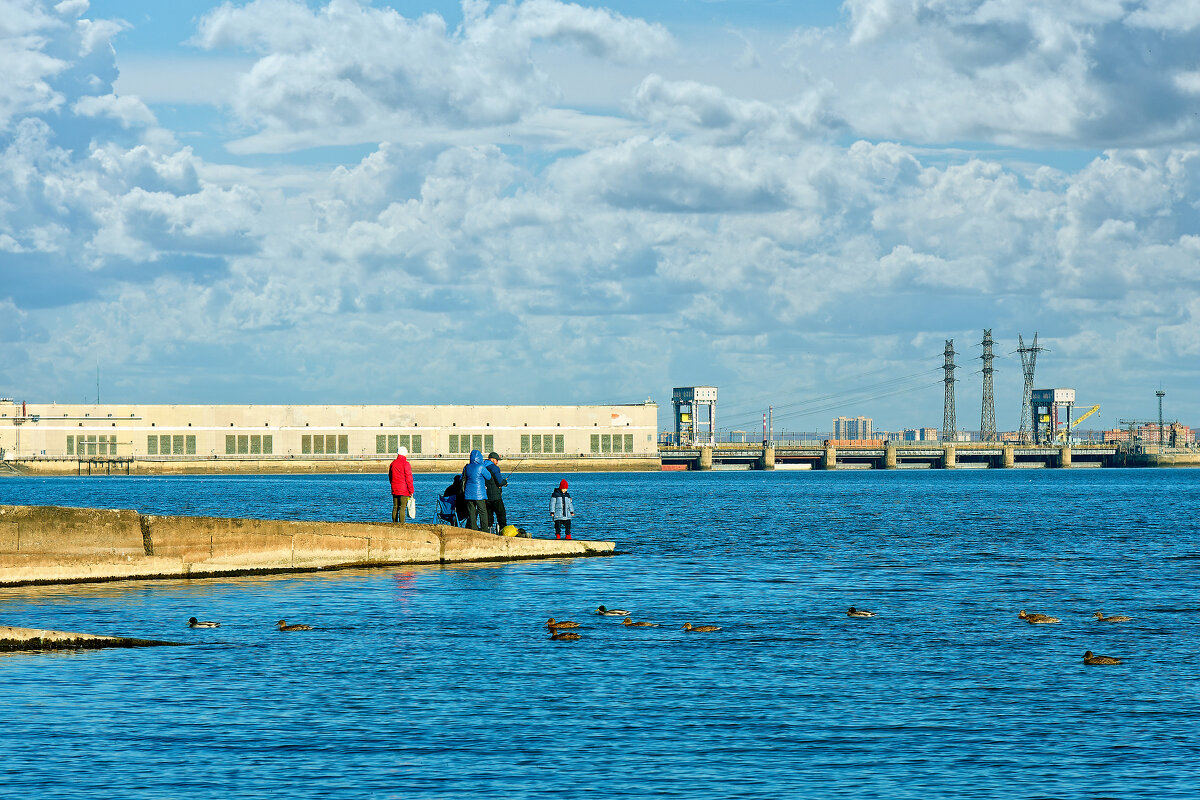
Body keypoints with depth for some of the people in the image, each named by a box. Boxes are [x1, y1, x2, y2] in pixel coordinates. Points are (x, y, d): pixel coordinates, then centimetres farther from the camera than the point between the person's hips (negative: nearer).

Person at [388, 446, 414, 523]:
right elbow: (409, 479, -12)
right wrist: (411, 491, -5)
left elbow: (390, 477, 18)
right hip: (404, 491, -6)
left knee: (395, 507, 10)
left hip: (394, 490, 6)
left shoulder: (393, 464, 8)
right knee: (402, 508, -6)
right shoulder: (406, 464, -11)